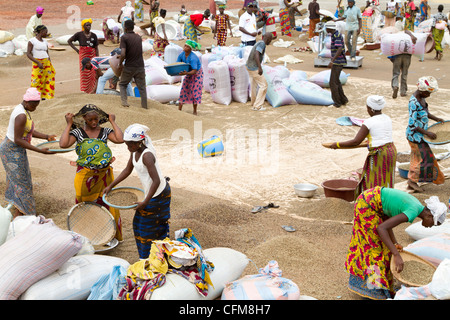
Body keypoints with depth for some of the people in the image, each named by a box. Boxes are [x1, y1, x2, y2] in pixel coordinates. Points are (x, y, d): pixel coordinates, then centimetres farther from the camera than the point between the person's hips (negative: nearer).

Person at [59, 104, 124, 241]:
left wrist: (113, 122, -7)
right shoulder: (78, 132, -2)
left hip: (104, 174, 1)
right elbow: (63, 144, -17)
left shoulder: (105, 131, 2)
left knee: (106, 204, 6)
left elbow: (120, 139, -17)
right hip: (85, 175, -1)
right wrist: (69, 125, -11)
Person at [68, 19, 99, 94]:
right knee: (84, 73, -3)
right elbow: (69, 41, 11)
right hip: (83, 55, -2)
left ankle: (92, 90, 5)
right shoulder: (79, 34, 3)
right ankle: (84, 90, 1)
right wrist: (76, 49, 3)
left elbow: (96, 48, 9)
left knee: (93, 73, -2)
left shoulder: (94, 35, 8)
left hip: (92, 55, 2)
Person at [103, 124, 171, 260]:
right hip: (151, 192, 10)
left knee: (148, 228, 0)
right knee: (138, 224, 19)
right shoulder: (135, 152, 0)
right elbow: (127, 170, 15)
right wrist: (111, 186, 11)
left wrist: (145, 202, -28)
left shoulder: (147, 155, -27)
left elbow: (156, 181, -30)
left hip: (158, 194, -10)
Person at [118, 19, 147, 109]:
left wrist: (120, 65, -3)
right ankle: (144, 106, 7)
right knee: (142, 87, 10)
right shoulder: (139, 37, 8)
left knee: (122, 84, 17)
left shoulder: (124, 37, -9)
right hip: (140, 67, 3)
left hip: (129, 67, -3)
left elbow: (123, 54, -20)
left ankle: (124, 102, 0)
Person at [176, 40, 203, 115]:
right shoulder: (181, 55, -14)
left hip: (197, 73, -6)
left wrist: (186, 73, -52)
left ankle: (195, 111, 6)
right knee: (184, 89, 2)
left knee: (195, 91, -6)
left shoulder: (193, 58, -33)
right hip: (189, 73, 6)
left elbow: (194, 71, -36)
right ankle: (179, 109, 6)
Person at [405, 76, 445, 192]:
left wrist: (436, 118, 6)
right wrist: (427, 133, -24)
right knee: (423, 157, 1)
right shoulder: (414, 103, -27)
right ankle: (412, 180, 15)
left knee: (417, 157, 16)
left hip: (420, 134, 9)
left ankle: (411, 182, 26)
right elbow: (412, 124, -27)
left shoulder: (421, 97, 2)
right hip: (415, 135, -9)